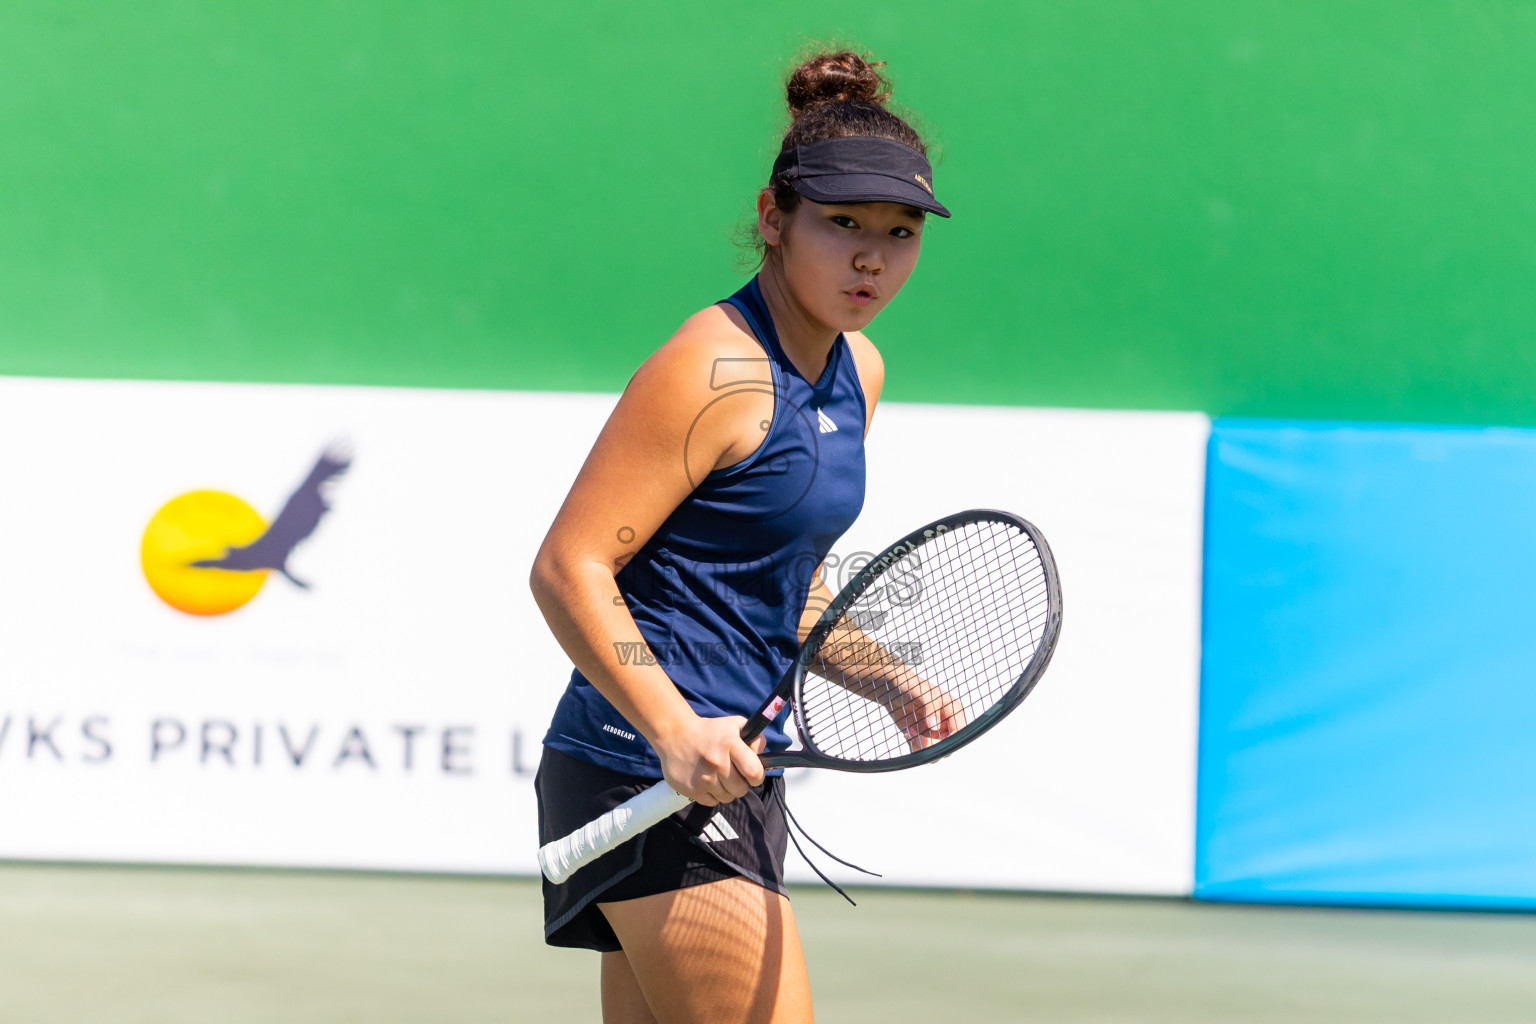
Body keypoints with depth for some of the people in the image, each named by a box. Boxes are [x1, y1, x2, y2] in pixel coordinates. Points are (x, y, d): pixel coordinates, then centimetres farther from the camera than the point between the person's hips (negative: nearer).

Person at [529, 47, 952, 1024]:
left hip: (723, 765, 9)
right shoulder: (717, 367, -14)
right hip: (647, 762, -9)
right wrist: (675, 730, -27)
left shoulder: (855, 370, 14)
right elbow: (569, 568, -18)